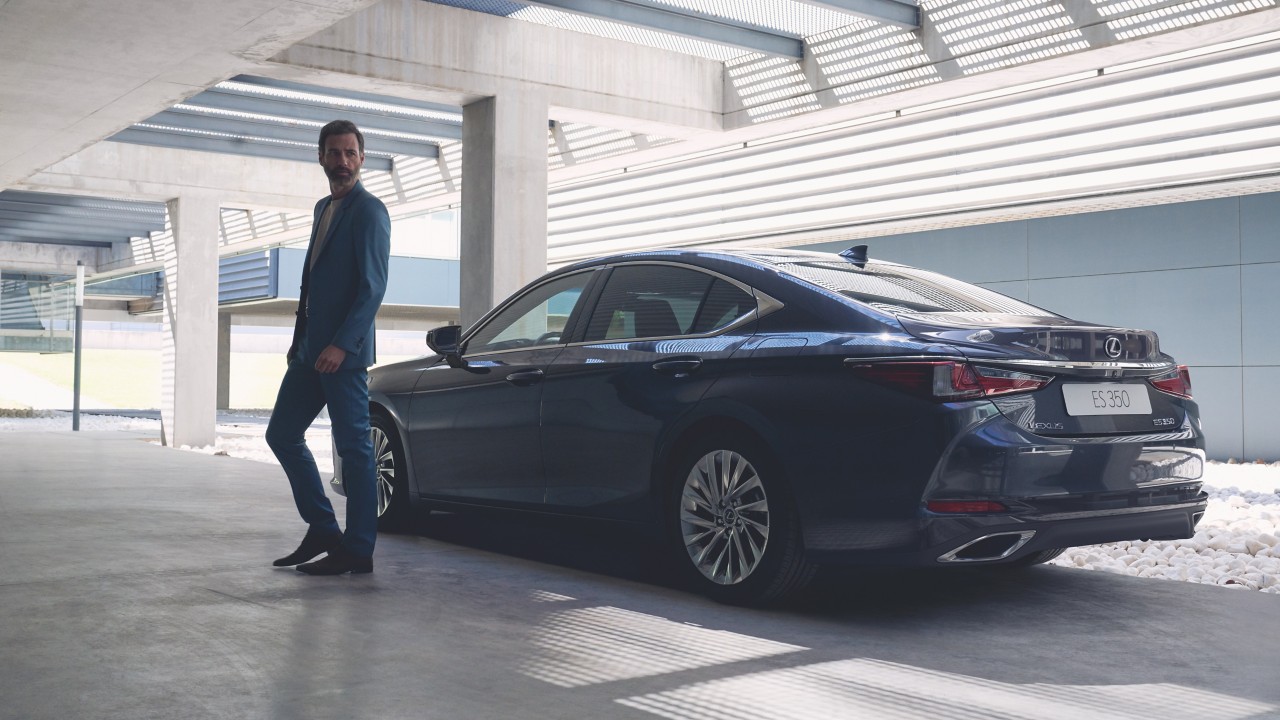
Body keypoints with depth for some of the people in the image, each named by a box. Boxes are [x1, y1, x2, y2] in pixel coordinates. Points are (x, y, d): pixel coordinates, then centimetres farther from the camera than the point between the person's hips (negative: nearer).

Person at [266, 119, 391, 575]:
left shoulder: (369, 211, -9)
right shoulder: (324, 209, 18)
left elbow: (373, 286, -16)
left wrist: (342, 345, -23)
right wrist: (300, 341, 17)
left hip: (343, 352, -9)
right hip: (310, 350, 9)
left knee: (353, 448, -3)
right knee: (282, 435, 12)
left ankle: (358, 551, 6)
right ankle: (322, 529, 22)